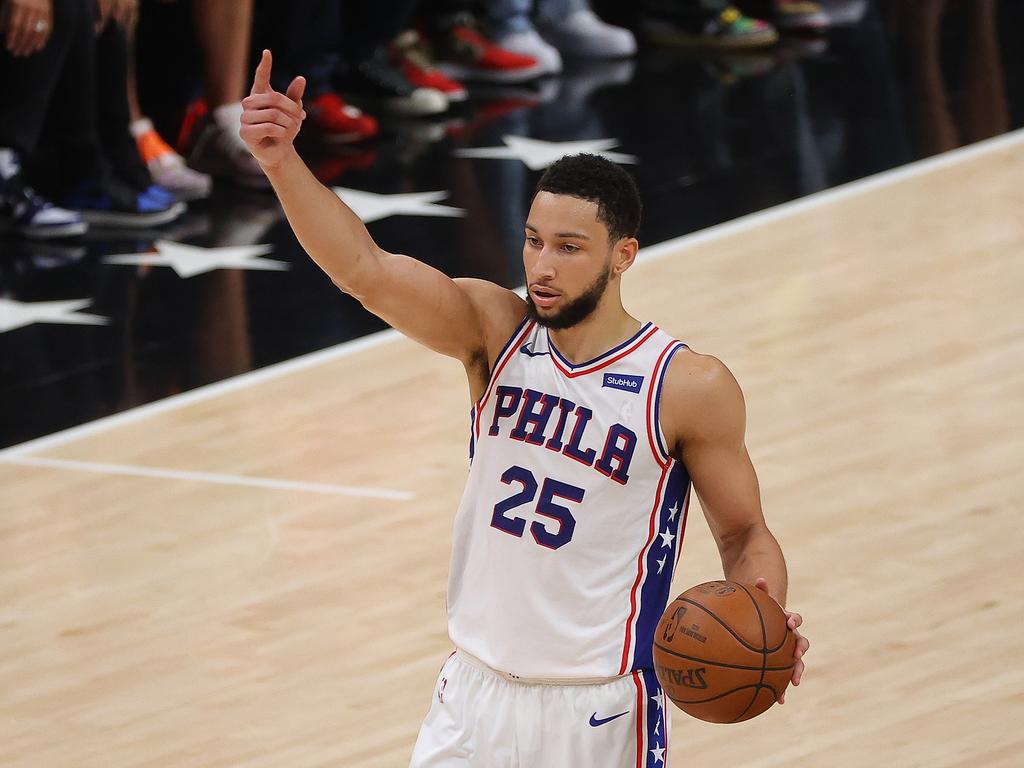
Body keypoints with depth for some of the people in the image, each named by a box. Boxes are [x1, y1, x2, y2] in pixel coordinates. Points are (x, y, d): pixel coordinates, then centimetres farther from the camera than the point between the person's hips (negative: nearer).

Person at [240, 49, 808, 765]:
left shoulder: (689, 388, -10)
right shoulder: (495, 332, -4)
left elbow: (744, 532, 0)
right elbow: (365, 270, -19)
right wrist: (281, 161, -34)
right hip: (474, 696, 3)